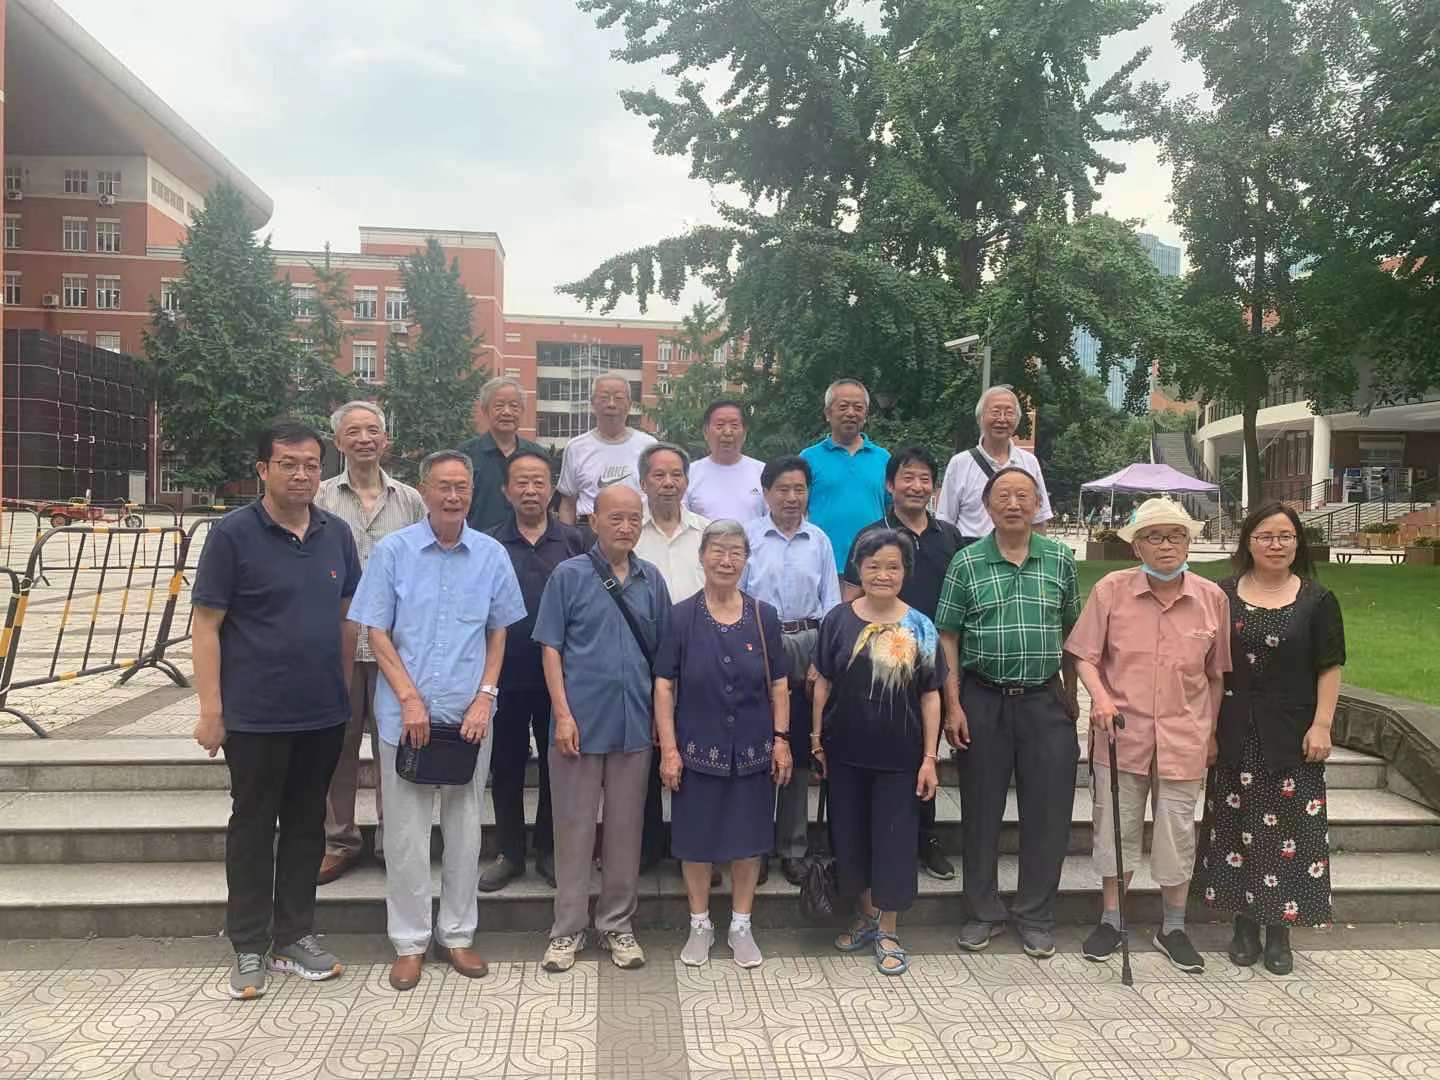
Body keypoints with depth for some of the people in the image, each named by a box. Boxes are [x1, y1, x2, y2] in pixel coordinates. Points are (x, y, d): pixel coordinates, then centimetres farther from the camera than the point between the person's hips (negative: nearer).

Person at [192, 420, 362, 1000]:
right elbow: (207, 625, -9)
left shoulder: (336, 534, 5)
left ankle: (295, 935, 28)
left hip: (323, 714, 4)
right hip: (256, 715, -4)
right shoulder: (233, 534, -8)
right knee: (252, 828, 8)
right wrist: (211, 709, -12)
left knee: (307, 825, 14)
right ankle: (249, 947, 22)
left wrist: (344, 686, 10)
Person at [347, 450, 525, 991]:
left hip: (470, 716, 2)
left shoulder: (491, 555, 2)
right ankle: (410, 942, 20)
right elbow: (376, 633, -2)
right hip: (406, 714, -2)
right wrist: (409, 697, -11)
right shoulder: (393, 551, -3)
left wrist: (485, 695, -3)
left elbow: (498, 632, 8)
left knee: (465, 830, 11)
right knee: (407, 833, 6)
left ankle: (457, 935, 25)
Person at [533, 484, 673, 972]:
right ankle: (568, 929, 20)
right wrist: (563, 712, -11)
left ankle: (617, 924, 26)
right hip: (580, 721, -3)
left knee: (626, 828, 11)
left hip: (634, 724, 3)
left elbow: (661, 653, 11)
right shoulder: (569, 575, -3)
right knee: (574, 827, 7)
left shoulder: (651, 580, 6)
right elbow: (550, 647, -4)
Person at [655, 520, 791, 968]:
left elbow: (779, 684, 5)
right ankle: (700, 925, 27)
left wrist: (781, 738, -1)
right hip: (697, 749, -1)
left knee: (748, 839, 11)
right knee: (696, 840, 9)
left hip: (753, 750, 2)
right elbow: (664, 685, -5)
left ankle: (741, 926, 27)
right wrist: (668, 748, -9)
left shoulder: (764, 616, 1)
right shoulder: (681, 616, -4)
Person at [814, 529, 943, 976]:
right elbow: (823, 682, 4)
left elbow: (930, 695, -1)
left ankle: (887, 932, 21)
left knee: (894, 839, 5)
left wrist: (930, 758, -4)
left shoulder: (919, 627, -4)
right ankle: (866, 915, 33)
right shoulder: (839, 620, -2)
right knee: (850, 836, 12)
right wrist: (816, 738, 2)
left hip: (898, 755, -1)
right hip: (846, 752, 1)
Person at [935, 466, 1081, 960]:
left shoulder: (1060, 559, 5)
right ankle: (985, 912, 24)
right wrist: (953, 705, -5)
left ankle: (1036, 917, 22)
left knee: (1047, 812, 4)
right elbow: (948, 637, 0)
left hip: (1044, 699, 1)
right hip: (982, 699, -1)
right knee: (981, 810, 8)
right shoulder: (966, 562, 0)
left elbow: (1071, 631, 11)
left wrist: (1071, 695, 9)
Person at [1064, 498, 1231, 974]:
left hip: (1183, 738, 1)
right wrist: (1100, 696, -17)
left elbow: (1217, 673, 8)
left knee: (1178, 833, 11)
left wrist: (1211, 731, 9)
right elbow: (1085, 655, -1)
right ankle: (1110, 921, 27)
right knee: (1115, 829, 10)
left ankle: (1173, 927, 29)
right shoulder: (1111, 590, -5)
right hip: (1121, 733, -1)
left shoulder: (1212, 598, -1)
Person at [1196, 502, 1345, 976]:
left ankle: (1279, 929, 15)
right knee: (1237, 826, 7)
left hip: (1291, 734, -1)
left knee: (1288, 827, 2)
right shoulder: (1222, 596, 4)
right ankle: (1245, 925, 20)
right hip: (1235, 735, 1)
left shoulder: (1317, 600, 1)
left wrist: (1322, 724, -8)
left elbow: (1330, 668, 0)